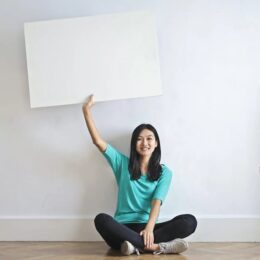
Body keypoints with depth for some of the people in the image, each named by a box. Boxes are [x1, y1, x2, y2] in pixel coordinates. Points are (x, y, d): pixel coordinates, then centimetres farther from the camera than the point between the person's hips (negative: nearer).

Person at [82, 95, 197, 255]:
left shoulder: (164, 172, 9)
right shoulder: (123, 164, 13)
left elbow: (157, 202, -6)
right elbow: (98, 141, 4)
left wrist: (149, 228, -25)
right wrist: (87, 110, -2)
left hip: (147, 227, 0)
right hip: (124, 228, 0)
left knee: (189, 221, -24)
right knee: (101, 219, -35)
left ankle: (137, 245, -36)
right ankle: (157, 246, -40)